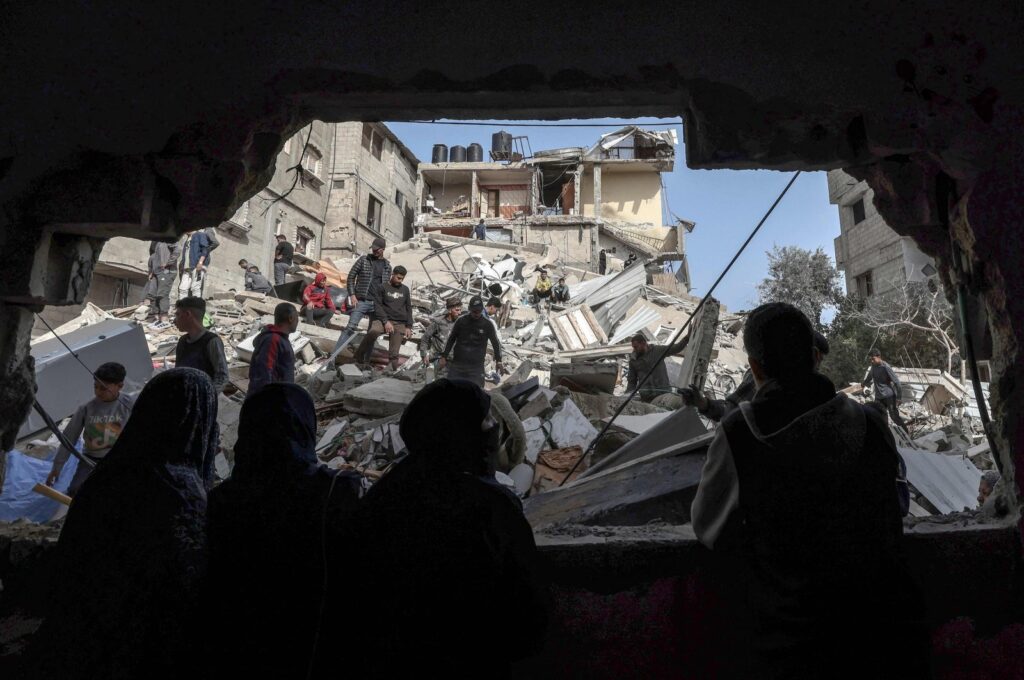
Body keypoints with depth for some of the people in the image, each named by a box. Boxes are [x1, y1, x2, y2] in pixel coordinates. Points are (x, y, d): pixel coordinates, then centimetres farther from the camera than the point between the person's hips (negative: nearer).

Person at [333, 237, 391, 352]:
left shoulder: (387, 266, 11)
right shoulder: (363, 260, 3)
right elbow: (351, 276, 2)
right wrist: (352, 295, -7)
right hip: (361, 301, -3)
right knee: (351, 327, -11)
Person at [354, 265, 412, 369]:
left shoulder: (405, 289, 16)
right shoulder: (382, 287, 4)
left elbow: (408, 309, 18)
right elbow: (377, 306, -4)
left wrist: (408, 327, 9)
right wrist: (386, 321, -16)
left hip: (400, 324, 3)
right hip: (383, 319, -3)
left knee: (394, 354, -3)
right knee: (373, 331, -33)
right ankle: (359, 355, -14)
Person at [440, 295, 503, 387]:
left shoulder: (487, 324, 0)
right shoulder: (461, 321, 1)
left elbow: (496, 342, 11)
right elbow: (451, 339, 11)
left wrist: (499, 361, 9)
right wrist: (444, 357, 9)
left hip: (476, 366, -1)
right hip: (457, 364, 1)